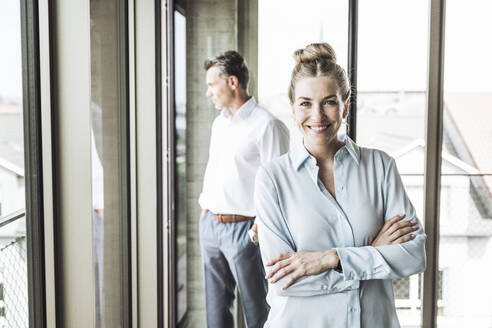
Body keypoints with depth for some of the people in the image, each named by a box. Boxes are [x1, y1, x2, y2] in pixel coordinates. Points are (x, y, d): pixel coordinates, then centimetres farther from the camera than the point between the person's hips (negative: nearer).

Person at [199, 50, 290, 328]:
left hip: (242, 228, -8)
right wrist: (205, 209, 16)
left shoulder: (266, 125, -13)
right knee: (215, 304, 17)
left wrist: (258, 229, -16)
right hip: (210, 224, 8)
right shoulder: (219, 122, 13)